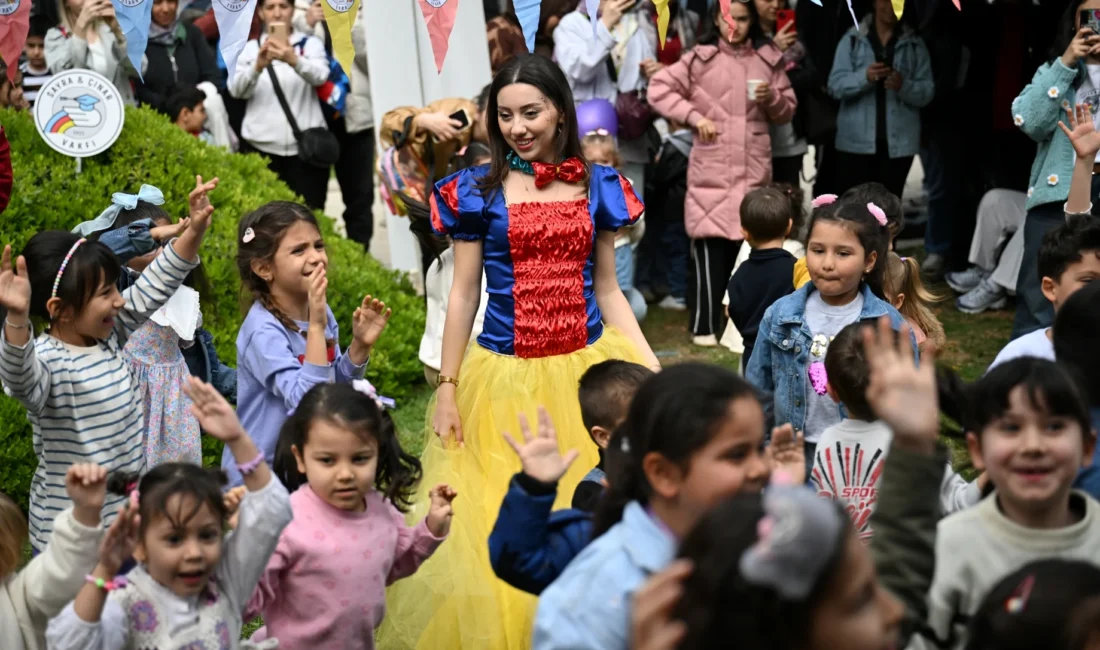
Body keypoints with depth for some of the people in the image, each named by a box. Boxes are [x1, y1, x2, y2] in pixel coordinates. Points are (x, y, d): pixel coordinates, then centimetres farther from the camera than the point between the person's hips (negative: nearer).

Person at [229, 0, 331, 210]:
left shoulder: (310, 44, 9)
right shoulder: (250, 48, 12)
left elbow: (320, 76, -12)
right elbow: (236, 89, -3)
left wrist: (294, 61, -33)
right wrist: (257, 66, -24)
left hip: (305, 146, -1)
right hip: (261, 146, 1)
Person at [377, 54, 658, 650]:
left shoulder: (598, 185, 5)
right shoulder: (478, 190, -1)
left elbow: (608, 291, 10)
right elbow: (463, 295, 2)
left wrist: (653, 370, 2)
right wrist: (447, 388, -1)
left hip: (589, 368, 2)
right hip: (505, 376, -2)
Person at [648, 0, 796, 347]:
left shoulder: (769, 59, 8)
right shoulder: (700, 58, -1)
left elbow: (787, 112, 15)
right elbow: (658, 88, -1)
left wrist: (772, 99, -7)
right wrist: (694, 116, -9)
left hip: (754, 168, 3)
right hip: (712, 168, -3)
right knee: (711, 248, -3)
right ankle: (705, 326, 4)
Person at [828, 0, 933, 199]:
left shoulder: (915, 44, 8)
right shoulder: (852, 39, 5)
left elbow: (926, 93, 2)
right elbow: (835, 85, -4)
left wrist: (904, 86, -19)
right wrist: (864, 77, -23)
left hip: (899, 143, 1)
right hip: (856, 141, -1)